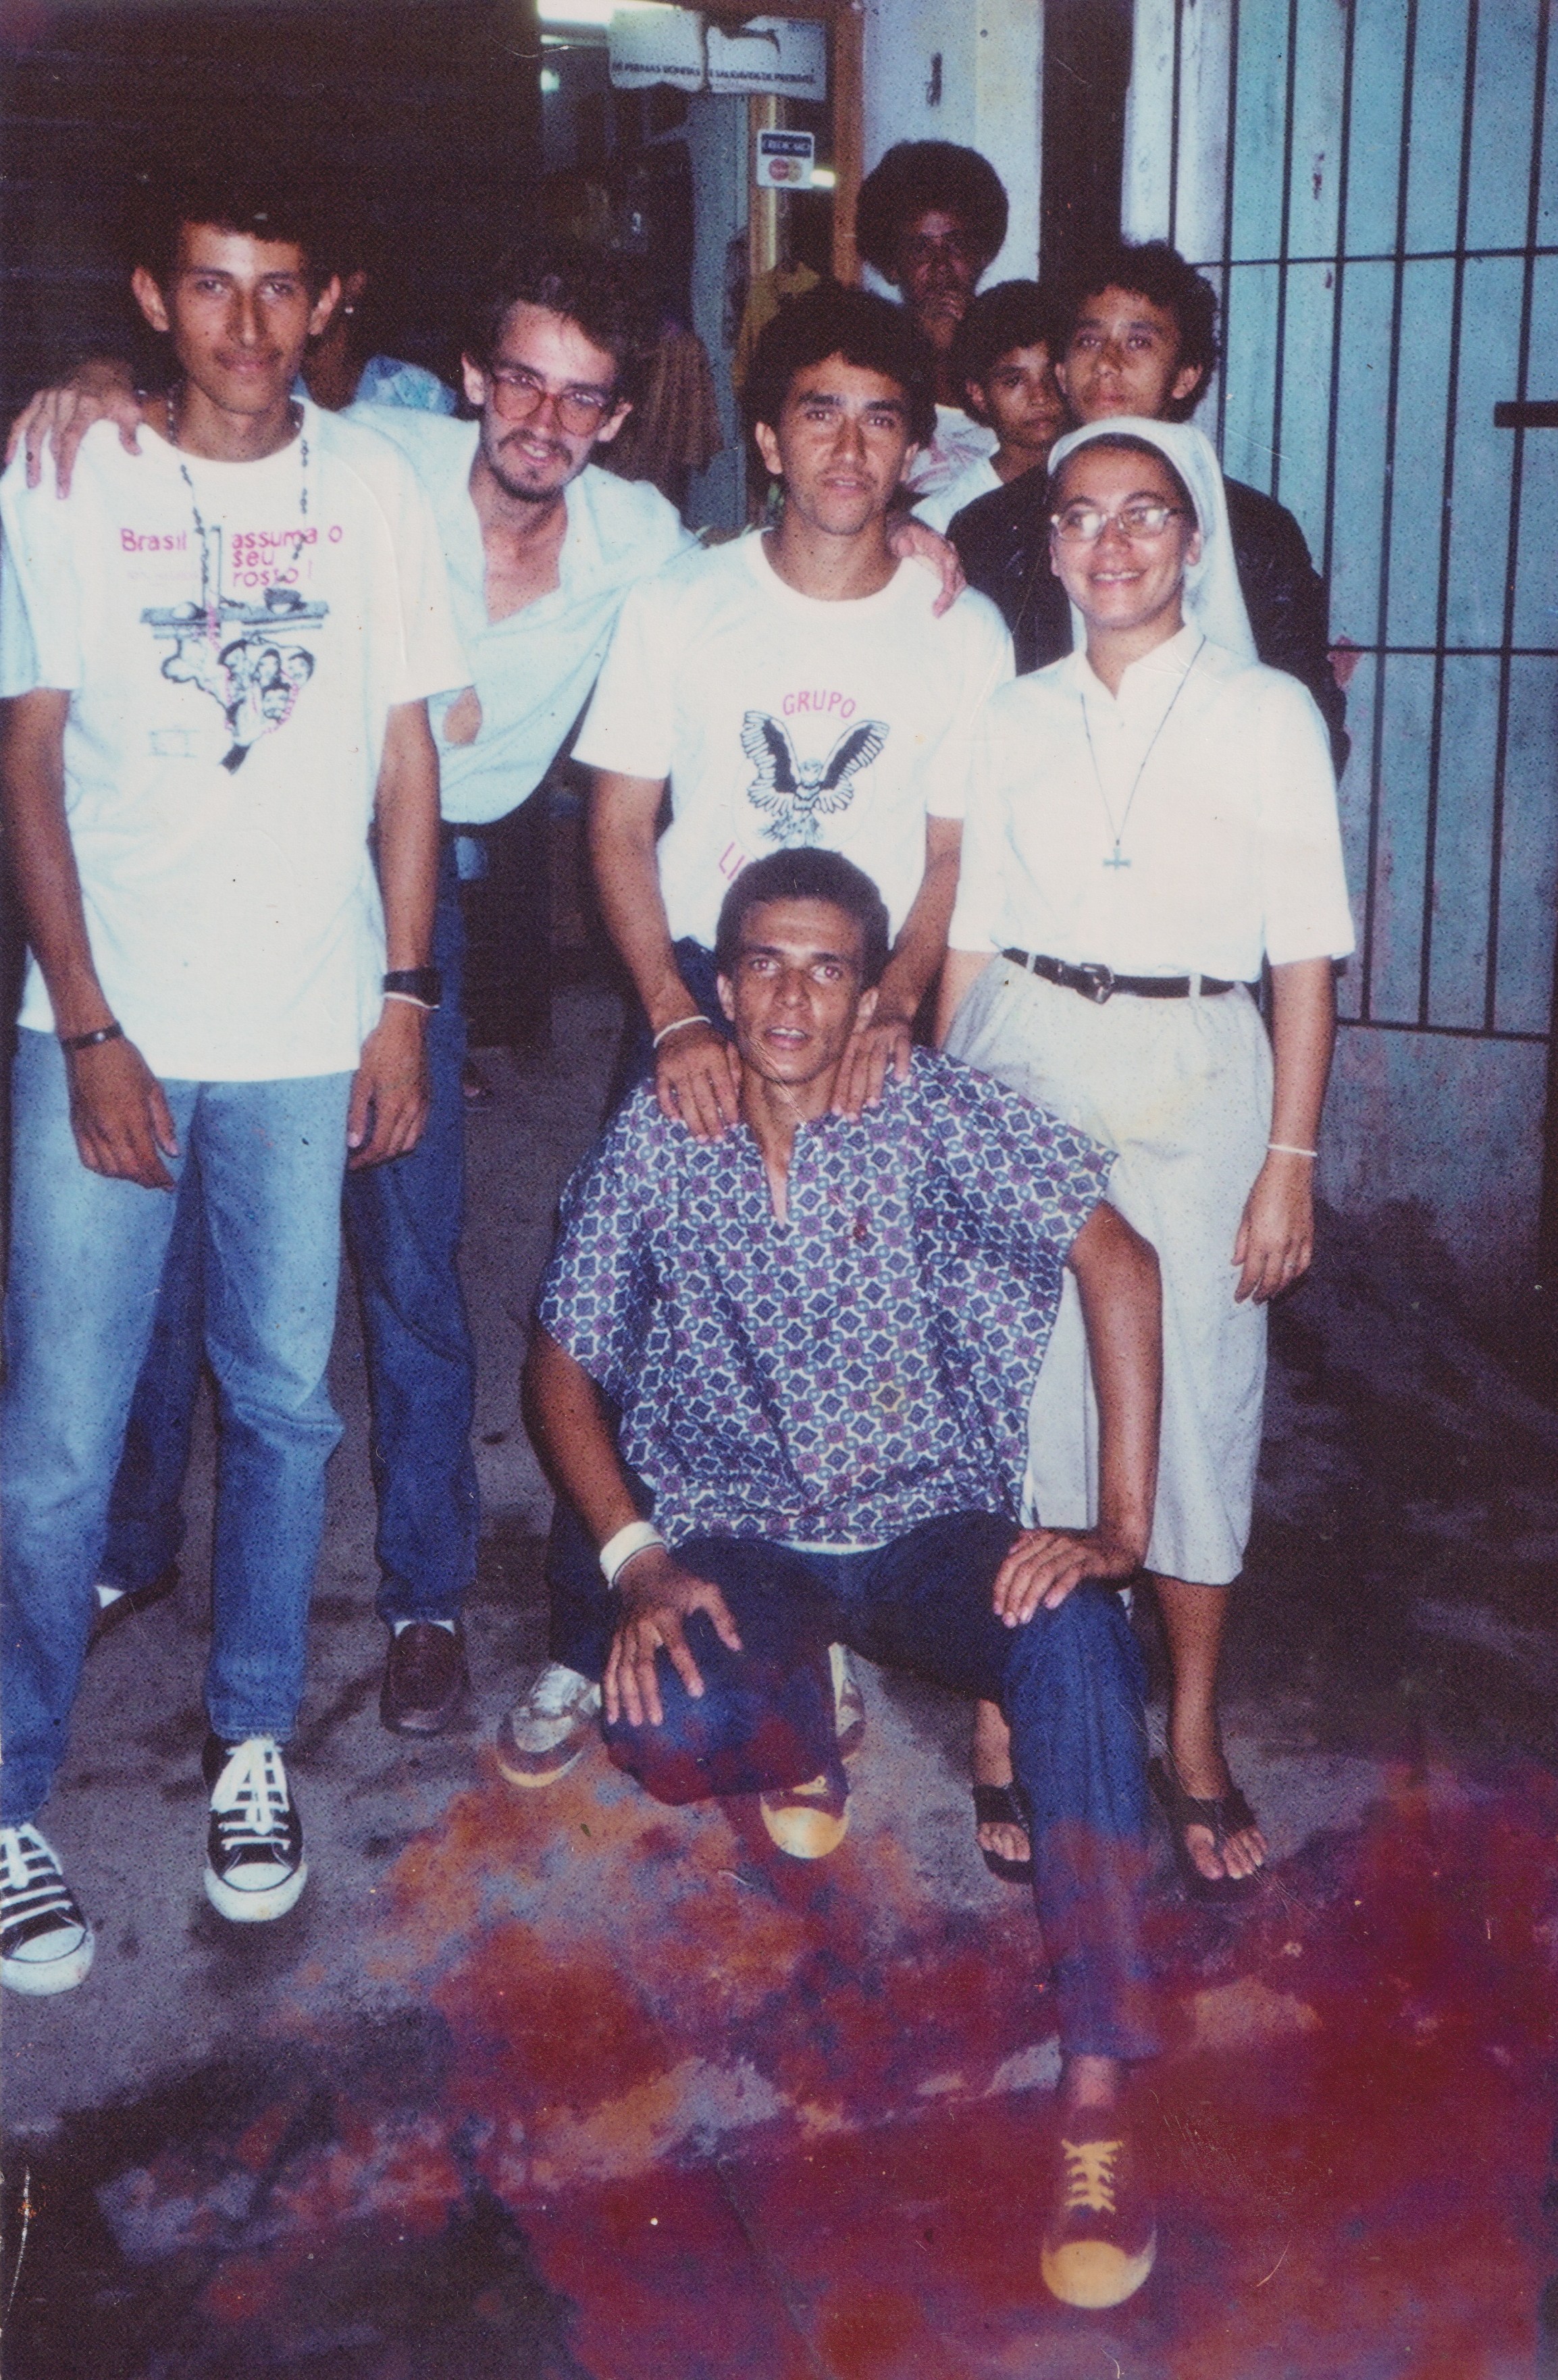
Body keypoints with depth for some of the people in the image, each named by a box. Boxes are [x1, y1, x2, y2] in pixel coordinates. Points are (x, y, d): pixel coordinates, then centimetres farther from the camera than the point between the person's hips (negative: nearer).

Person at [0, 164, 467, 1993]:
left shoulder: (371, 492, 5)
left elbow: (403, 757, 8)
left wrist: (403, 998, 1)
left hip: (308, 1034, 2)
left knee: (286, 1401, 10)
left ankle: (250, 1737, 28)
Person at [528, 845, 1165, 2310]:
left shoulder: (934, 1117, -8)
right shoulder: (655, 1147, -2)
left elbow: (1117, 1263, -17)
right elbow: (561, 1364, 1)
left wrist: (1120, 1527, -24)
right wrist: (634, 1560, -15)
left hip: (933, 1530, -1)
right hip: (735, 1540, 1)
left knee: (1074, 1640, -34)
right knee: (669, 1737, -32)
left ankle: (1096, 2105, -31)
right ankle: (800, 1722, 9)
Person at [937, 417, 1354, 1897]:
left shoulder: (1266, 714, 2)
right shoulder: (1015, 719, 10)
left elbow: (1305, 956, 0)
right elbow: (973, 937, 11)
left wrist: (1291, 1157, -6)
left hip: (1195, 1078, -2)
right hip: (1024, 1068, 2)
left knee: (1195, 1393, 2)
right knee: (1017, 1389, 2)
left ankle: (1194, 1742, 19)